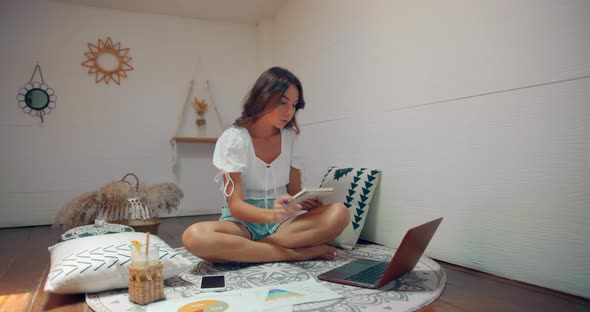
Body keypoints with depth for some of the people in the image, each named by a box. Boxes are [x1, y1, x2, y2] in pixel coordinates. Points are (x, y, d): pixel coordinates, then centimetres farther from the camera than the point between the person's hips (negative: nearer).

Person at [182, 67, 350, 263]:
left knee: (338, 213, -24)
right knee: (195, 236, -37)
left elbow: (294, 191, 7)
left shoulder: (289, 137, 4)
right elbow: (235, 205, -15)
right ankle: (295, 253, -27)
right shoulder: (233, 139, -9)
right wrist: (271, 214, -36)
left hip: (283, 223, 4)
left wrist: (305, 201, -18)